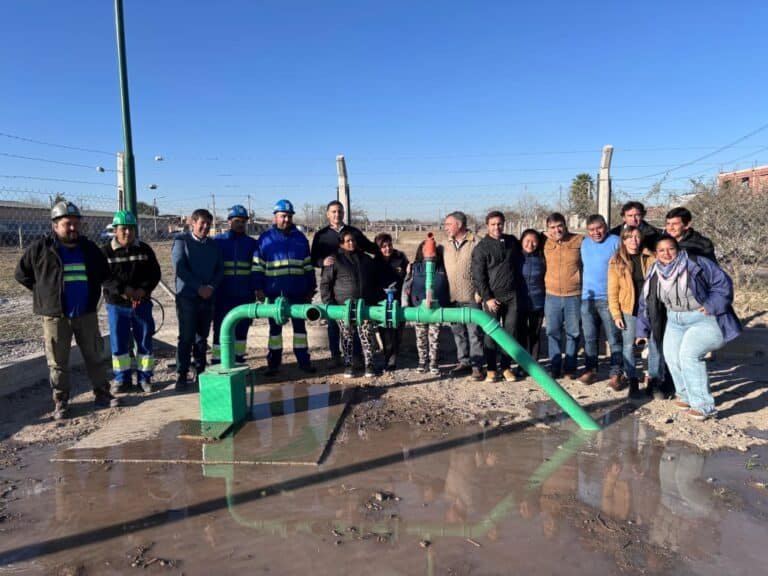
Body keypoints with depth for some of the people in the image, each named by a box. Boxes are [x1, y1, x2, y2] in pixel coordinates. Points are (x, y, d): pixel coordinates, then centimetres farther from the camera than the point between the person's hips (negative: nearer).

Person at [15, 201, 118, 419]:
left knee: (95, 356, 10)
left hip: (87, 314, 3)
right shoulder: (40, 248, -5)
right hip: (55, 316, -3)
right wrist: (45, 293, 3)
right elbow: (22, 274, 5)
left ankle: (102, 393, 22)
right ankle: (61, 402, 16)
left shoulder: (89, 248, 5)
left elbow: (104, 273, 20)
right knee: (58, 362, 5)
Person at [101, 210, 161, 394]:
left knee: (145, 342, 5)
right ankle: (122, 379, 20)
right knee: (118, 343, 7)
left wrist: (143, 290, -14)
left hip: (142, 303, 1)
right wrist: (123, 289, -21)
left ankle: (144, 378, 17)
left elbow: (155, 273, 2)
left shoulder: (145, 249, 2)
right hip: (116, 305, -1)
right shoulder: (105, 251, -2)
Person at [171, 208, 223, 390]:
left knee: (202, 338, 9)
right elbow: (179, 268, -10)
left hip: (208, 297, 4)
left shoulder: (213, 245, 12)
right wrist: (199, 287, -15)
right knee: (186, 337, -4)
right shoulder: (181, 241, -1)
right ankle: (182, 375, 2)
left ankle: (200, 371, 16)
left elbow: (220, 269, 9)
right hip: (187, 296, -4)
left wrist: (211, 287, -8)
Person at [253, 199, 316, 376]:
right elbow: (258, 266, 3)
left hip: (298, 291, 1)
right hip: (274, 291, -1)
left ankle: (303, 360, 16)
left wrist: (311, 288, 7)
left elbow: (308, 265, 10)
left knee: (300, 325, 7)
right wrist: (259, 288, -4)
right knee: (275, 327, 7)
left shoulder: (300, 238, 9)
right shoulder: (265, 239, 3)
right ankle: (273, 362, 16)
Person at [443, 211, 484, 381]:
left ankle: (476, 365, 9)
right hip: (453, 297, 6)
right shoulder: (447, 245, 10)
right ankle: (463, 362, 25)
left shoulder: (475, 243, -9)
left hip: (471, 297, -6)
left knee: (474, 332, 1)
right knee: (458, 332, 13)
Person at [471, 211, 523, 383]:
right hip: (492, 297, -3)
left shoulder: (512, 241, 9)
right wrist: (487, 298, -12)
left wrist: (519, 287, 12)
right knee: (491, 334, 0)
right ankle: (491, 369, 10)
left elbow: (519, 262, 21)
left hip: (512, 295, 4)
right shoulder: (481, 247, -4)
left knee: (510, 333, 6)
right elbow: (478, 276, -6)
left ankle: (505, 367, 17)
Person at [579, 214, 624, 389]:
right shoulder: (585, 244, 13)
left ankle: (616, 373, 3)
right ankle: (591, 370, 19)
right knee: (589, 338, 10)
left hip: (608, 298, -5)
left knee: (614, 338, -3)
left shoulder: (616, 242, -4)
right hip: (587, 298, 5)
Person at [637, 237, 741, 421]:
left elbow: (723, 282, -11)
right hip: (675, 321, 6)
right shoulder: (654, 275, 2)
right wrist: (642, 329, 10)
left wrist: (711, 306, -21)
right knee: (671, 356, 1)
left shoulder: (697, 264, -15)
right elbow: (646, 303, 10)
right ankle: (686, 395, 26)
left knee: (689, 355, -22)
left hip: (703, 319, -6)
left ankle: (703, 405, -13)